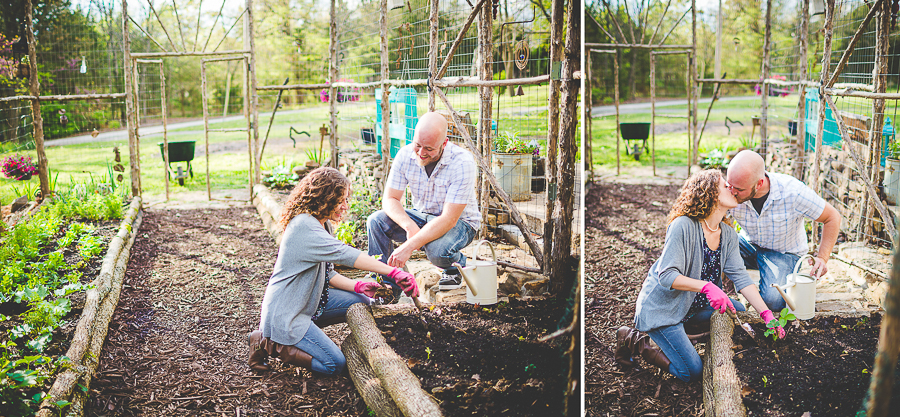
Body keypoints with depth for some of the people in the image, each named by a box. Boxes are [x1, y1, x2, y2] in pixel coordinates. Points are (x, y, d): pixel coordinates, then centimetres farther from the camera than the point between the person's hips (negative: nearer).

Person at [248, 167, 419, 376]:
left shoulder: (322, 224, 8)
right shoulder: (303, 226, -24)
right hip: (283, 312, -10)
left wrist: (357, 286, -5)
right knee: (334, 364, -10)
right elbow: (344, 254, -33)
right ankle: (266, 342, 0)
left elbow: (327, 274, 12)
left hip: (307, 301, 10)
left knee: (363, 303, 8)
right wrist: (394, 272, -36)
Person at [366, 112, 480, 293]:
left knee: (436, 250, -35)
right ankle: (385, 284, -6)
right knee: (376, 221, -18)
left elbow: (449, 219, -32)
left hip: (459, 222, -4)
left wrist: (409, 247, -40)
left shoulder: (462, 162, -29)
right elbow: (390, 200, -11)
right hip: (421, 216, 5)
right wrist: (409, 225, -34)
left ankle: (456, 266, 2)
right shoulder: (405, 155, -15)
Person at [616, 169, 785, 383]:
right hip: (660, 307, -8)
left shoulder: (729, 235, 0)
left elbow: (740, 276, -3)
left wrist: (766, 313, -13)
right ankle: (634, 340, 5)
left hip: (692, 305, 8)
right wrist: (706, 286, -41)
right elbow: (666, 276, -29)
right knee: (692, 371, -13)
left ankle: (679, 329, 10)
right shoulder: (683, 226, -24)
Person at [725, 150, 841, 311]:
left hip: (784, 253, -2)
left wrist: (822, 257, -21)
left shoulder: (793, 192, -30)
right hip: (749, 244, 2)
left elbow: (832, 217, -13)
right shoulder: (731, 193, -24)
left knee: (774, 299, -30)